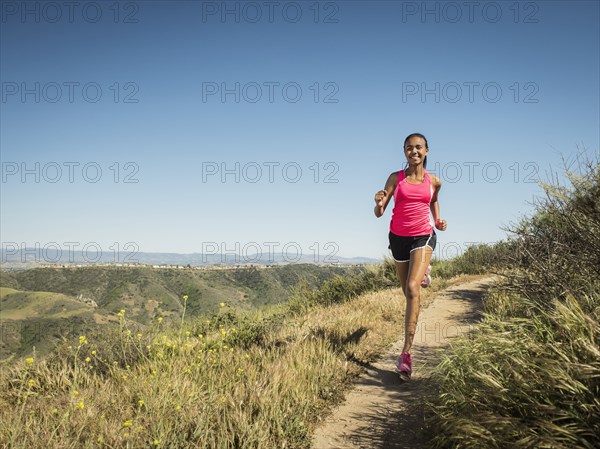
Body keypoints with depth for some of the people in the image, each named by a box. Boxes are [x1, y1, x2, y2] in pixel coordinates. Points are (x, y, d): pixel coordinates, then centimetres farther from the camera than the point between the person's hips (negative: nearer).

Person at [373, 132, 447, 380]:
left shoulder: (434, 181, 2)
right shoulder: (395, 178, -2)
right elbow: (379, 213, -6)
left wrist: (437, 220, 8)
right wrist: (379, 203, -28)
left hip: (423, 237, -2)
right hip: (399, 238, 2)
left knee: (413, 288, -23)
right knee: (408, 293, 13)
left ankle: (406, 352, -25)